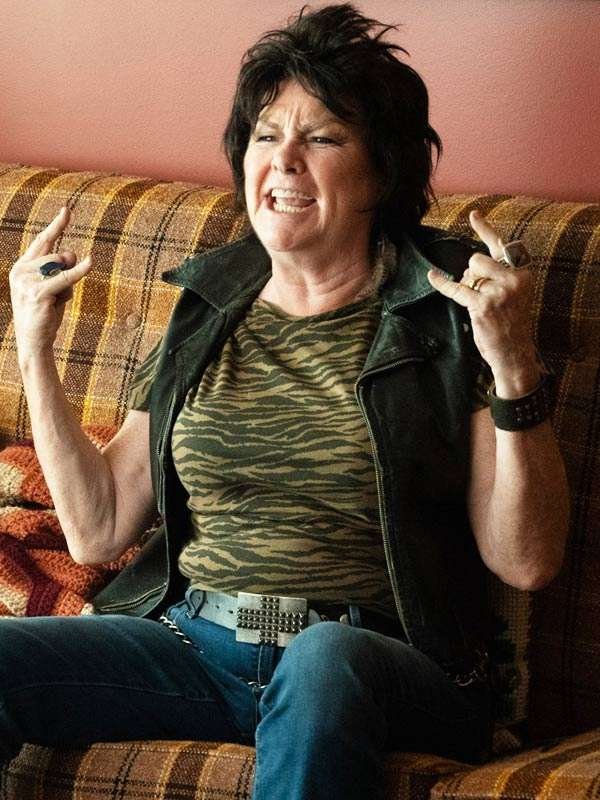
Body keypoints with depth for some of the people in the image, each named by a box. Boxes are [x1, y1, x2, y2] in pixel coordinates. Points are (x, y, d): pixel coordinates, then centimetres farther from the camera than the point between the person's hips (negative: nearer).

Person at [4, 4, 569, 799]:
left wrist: (513, 368, -17)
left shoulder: (450, 314, 1)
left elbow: (527, 563, -5)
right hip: (188, 639, 4)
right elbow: (97, 530, 13)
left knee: (322, 661, -39)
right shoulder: (203, 316, 15)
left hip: (385, 664, -4)